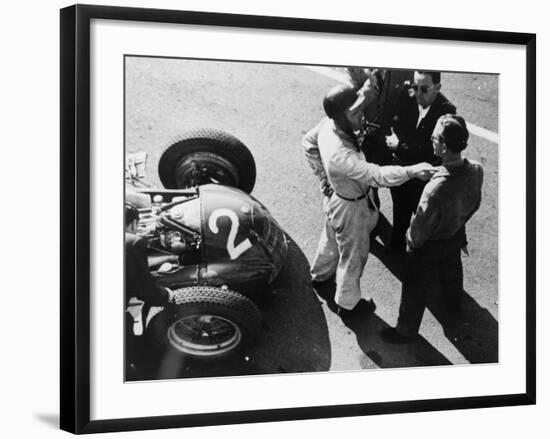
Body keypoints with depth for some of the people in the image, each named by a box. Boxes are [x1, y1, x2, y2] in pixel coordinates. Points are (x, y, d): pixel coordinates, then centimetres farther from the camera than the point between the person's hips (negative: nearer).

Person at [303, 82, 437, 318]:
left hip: (335, 195, 8)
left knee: (331, 239, 35)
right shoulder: (339, 154, -45)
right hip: (350, 208, -8)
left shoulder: (327, 125, -19)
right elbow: (375, 175, -49)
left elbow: (308, 142, 0)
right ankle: (347, 303, 43)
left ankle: (320, 274, 63)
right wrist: (411, 171, -56)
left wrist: (322, 174, 5)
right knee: (353, 256, 19)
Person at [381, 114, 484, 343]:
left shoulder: (437, 189, -46)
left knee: (415, 289, 20)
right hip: (457, 236, 6)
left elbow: (420, 228, -28)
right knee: (452, 268, 37)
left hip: (430, 245, -6)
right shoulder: (476, 170, -26)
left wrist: (411, 241, -6)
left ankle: (406, 330, 44)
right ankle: (454, 302, 66)